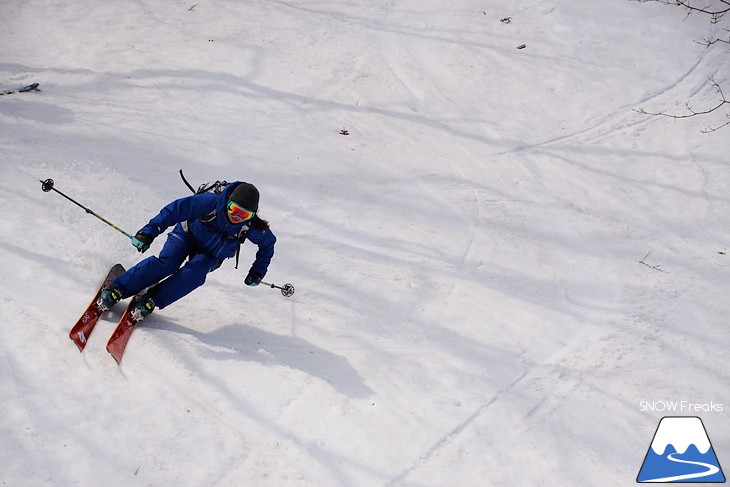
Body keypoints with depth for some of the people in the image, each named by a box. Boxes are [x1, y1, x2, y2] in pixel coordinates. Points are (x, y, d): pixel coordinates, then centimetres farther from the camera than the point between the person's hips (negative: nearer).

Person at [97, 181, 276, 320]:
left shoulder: (250, 227, -24)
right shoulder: (212, 202, -32)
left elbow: (268, 242, -3)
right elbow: (176, 209, -30)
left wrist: (258, 272, -4)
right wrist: (149, 231, -37)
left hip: (211, 255, 2)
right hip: (189, 234, -2)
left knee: (195, 272, -31)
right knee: (167, 262, -28)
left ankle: (151, 300, -28)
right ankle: (116, 289, -24)